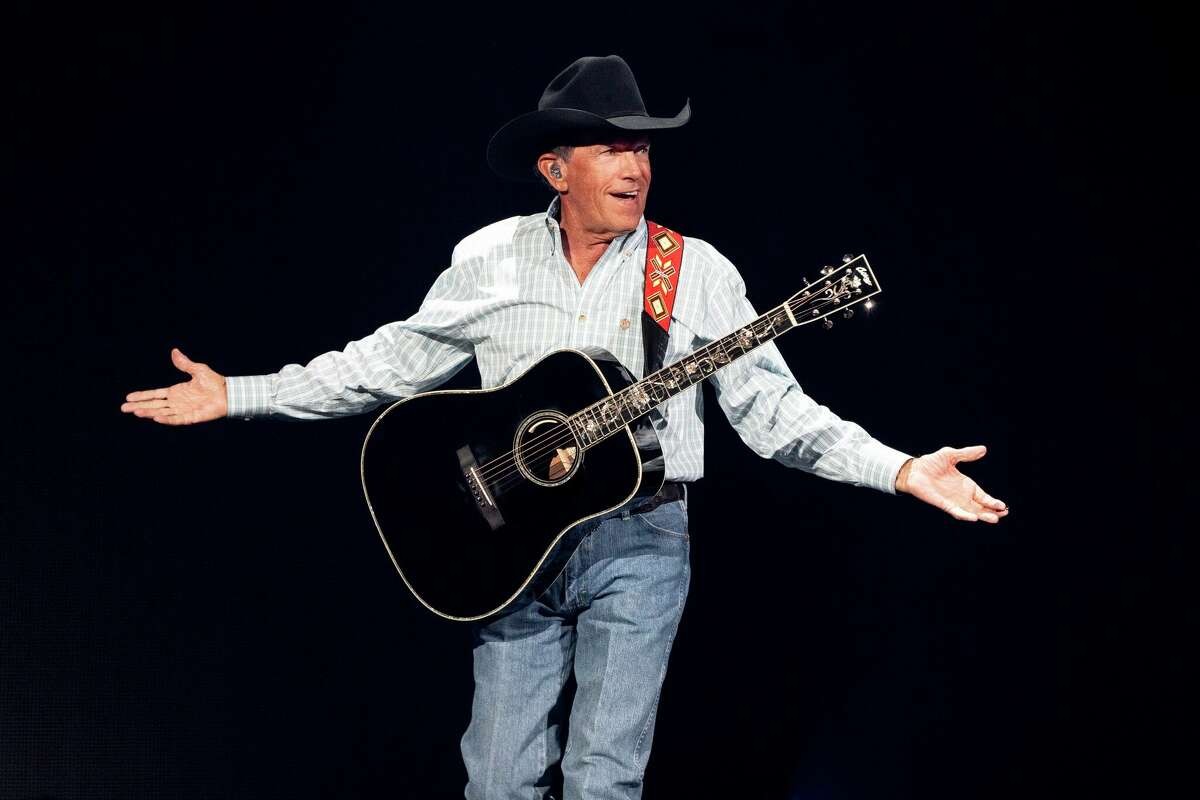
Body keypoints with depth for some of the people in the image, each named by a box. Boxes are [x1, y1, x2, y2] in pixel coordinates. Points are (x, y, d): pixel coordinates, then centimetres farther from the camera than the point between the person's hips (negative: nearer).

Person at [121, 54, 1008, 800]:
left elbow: (773, 408, -3)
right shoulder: (491, 259, 2)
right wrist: (236, 396, 4)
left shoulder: (697, 272, -3)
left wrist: (901, 469, -15)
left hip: (640, 540, -1)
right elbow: (388, 362, 8)